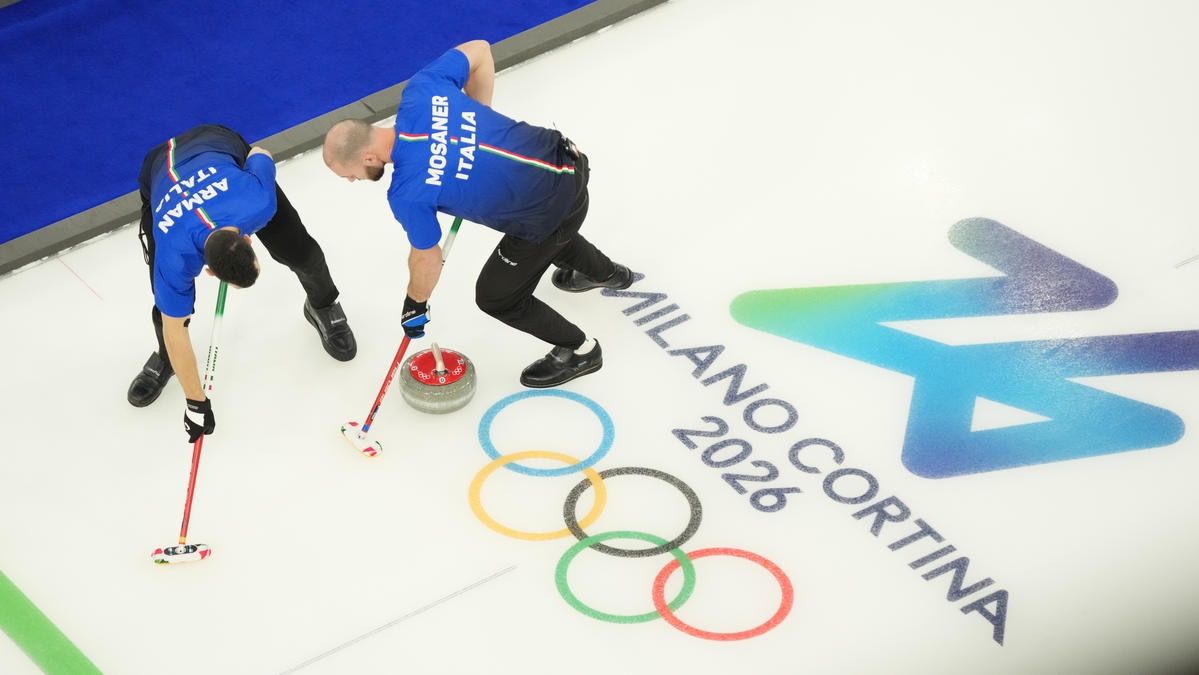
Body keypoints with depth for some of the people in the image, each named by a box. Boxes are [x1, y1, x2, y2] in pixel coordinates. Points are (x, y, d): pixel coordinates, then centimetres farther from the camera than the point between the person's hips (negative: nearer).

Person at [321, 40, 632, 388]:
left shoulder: (407, 193, -25)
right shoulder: (421, 89, -12)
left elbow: (426, 258, -8)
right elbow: (479, 51, 3)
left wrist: (415, 303, 13)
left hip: (553, 208, -7)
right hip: (566, 159, 7)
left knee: (496, 295, 14)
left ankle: (579, 350, 34)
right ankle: (603, 271, 65)